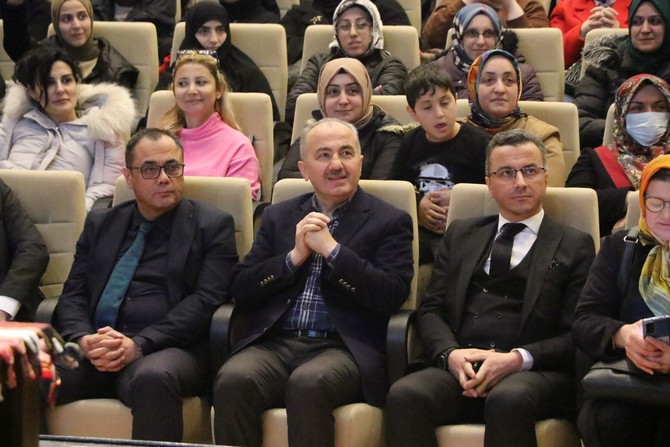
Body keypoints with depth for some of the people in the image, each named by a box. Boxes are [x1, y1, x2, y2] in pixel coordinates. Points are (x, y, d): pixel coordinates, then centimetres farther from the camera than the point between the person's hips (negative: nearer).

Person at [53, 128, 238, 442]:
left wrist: (138, 345, -15)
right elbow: (73, 295, 15)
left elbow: (205, 300, -3)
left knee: (153, 377, -39)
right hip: (93, 350, 3)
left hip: (167, 349, -3)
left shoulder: (212, 226, 9)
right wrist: (84, 339, -9)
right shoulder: (100, 224, 22)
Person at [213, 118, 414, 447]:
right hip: (274, 343, 3)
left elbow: (392, 296, -6)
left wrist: (331, 249, -9)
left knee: (308, 382, -37)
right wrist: (294, 256, -2)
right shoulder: (278, 217, 20)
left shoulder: (389, 222, 8)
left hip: (343, 347, -3)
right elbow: (241, 290, 12)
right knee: (233, 380, -30)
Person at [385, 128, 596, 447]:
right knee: (404, 395, -30)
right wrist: (450, 353, -6)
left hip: (533, 372, -3)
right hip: (458, 368, 3)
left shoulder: (574, 246, 14)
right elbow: (430, 310, 16)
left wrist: (518, 359, -13)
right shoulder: (461, 235, 24)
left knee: (508, 400, -38)